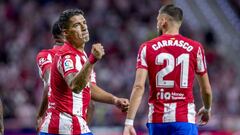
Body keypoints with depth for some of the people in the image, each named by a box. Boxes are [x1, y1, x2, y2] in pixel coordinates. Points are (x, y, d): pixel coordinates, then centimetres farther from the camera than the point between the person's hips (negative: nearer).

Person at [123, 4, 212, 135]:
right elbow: (206, 90, 10)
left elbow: (139, 87, -9)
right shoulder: (195, 48, 3)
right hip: (185, 119, -1)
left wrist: (129, 123, -10)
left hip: (156, 119, 1)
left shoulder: (147, 48, 1)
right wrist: (207, 109, 31)